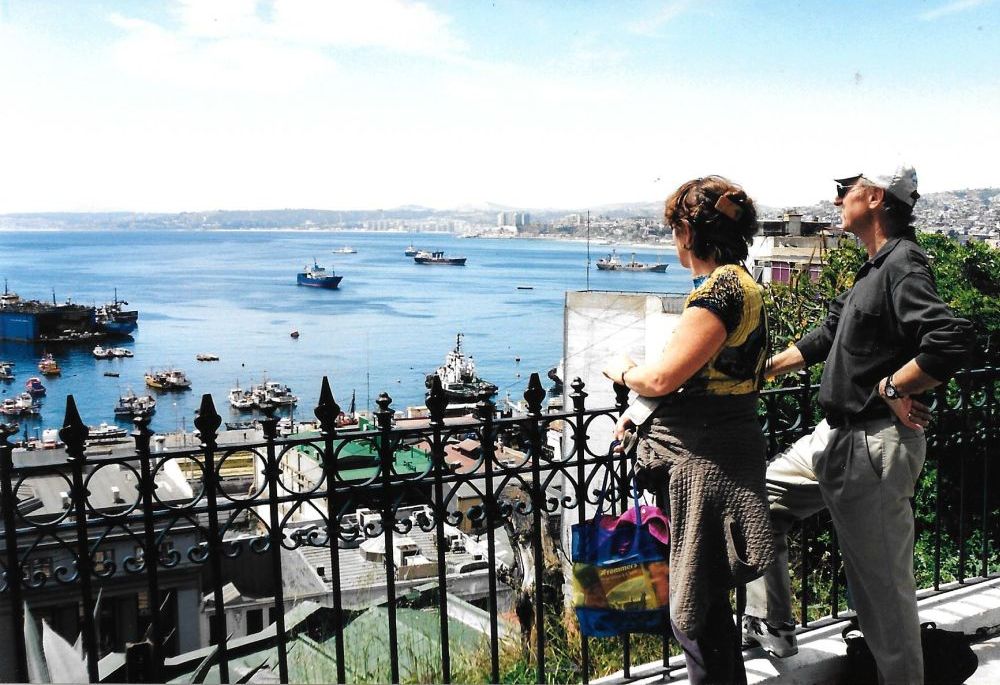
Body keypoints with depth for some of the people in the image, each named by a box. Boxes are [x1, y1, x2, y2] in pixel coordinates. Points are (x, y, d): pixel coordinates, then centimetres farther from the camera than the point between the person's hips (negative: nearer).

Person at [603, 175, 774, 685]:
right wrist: (642, 408, 15)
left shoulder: (720, 290, -18)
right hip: (710, 448, 10)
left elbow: (663, 376, -20)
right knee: (702, 603, 20)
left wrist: (623, 371, 0)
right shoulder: (738, 284, 14)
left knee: (697, 611, 1)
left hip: (707, 461, -10)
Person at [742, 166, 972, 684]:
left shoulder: (903, 266, -17)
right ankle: (770, 628, 27)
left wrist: (892, 388, -20)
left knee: (881, 585, 0)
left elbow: (951, 340, -32)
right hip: (836, 437, 11)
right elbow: (829, 333, 25)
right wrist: (766, 368, 29)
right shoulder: (874, 268, 13)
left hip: (874, 450, -10)